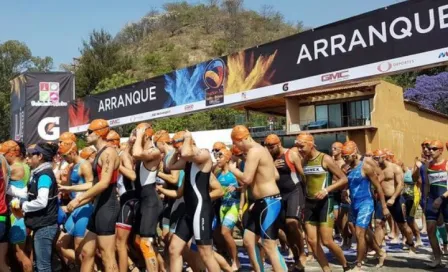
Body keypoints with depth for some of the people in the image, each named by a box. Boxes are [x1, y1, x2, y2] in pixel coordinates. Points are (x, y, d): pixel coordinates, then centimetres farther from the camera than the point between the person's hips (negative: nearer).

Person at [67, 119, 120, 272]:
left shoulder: (108, 153, -11)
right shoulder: (100, 154, 19)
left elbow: (104, 183, -22)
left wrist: (78, 199, -17)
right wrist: (76, 205, 19)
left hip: (107, 207, -10)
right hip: (99, 207, 10)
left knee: (107, 256, -7)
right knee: (87, 252, 15)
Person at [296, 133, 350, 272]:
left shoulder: (325, 159, -9)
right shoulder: (303, 161, 7)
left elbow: (344, 179, -10)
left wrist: (327, 189, -21)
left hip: (324, 202, -6)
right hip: (309, 202, 6)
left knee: (327, 241, -9)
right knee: (312, 241, 2)